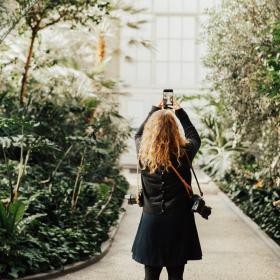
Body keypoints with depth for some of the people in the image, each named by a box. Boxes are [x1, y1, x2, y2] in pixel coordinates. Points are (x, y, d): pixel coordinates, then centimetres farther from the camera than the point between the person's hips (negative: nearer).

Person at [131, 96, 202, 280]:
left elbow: (139, 135, 18)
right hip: (179, 223, -1)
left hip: (151, 221, 1)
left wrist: (155, 110, 25)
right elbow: (195, 137, 14)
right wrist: (180, 111, 21)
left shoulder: (143, 153, -5)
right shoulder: (184, 154, -9)